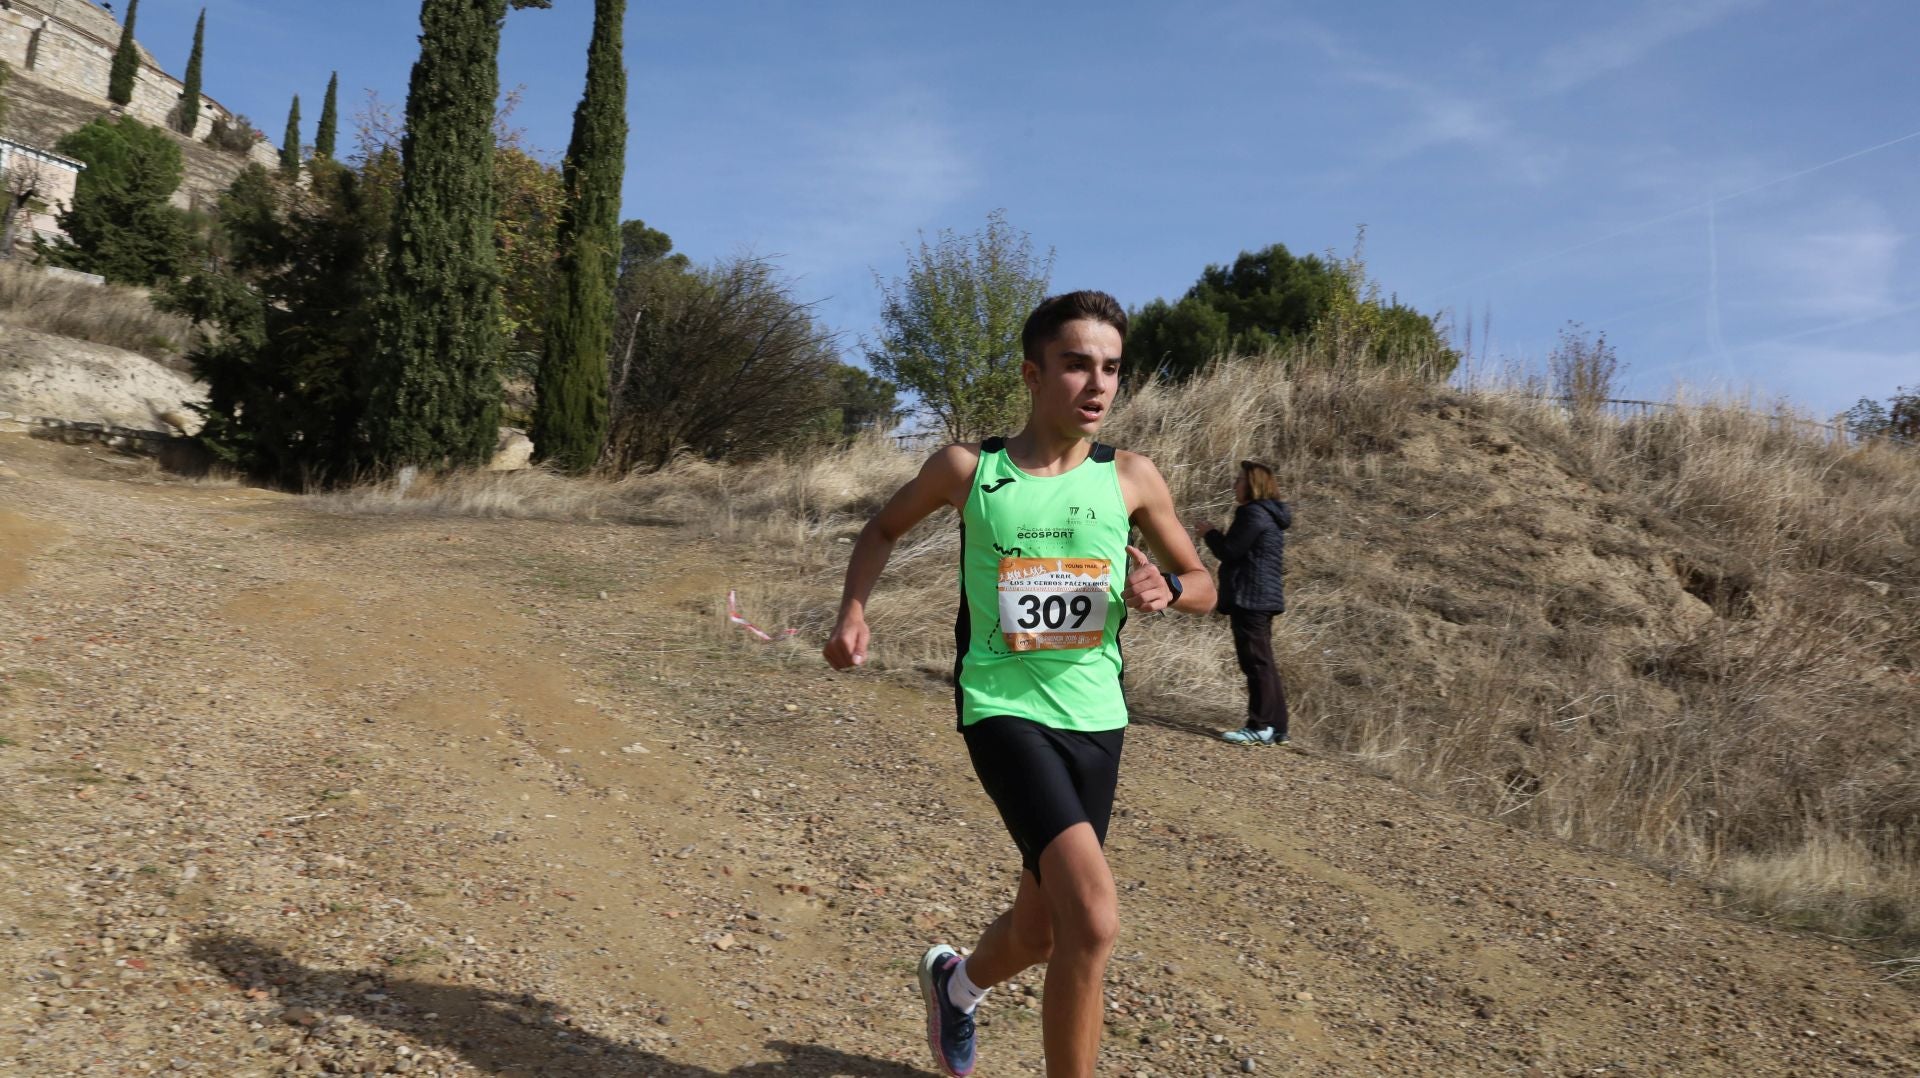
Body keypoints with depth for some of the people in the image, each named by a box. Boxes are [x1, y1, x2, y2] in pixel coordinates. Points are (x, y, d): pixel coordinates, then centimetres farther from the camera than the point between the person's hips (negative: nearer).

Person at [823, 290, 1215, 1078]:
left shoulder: (1131, 478, 0)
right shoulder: (966, 469, -4)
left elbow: (1204, 588, 11)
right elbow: (884, 528, 15)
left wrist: (1166, 588, -13)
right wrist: (853, 610, -2)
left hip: (1096, 719, 4)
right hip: (1005, 710, -4)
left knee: (1040, 930, 18)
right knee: (1093, 922, -22)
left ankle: (955, 982, 52)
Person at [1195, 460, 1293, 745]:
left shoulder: (1254, 514, -15)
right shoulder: (1269, 514, 19)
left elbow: (1229, 551, -15)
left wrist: (1210, 534, 1)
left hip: (1251, 600, -11)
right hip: (1263, 598, 11)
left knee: (1256, 661, -7)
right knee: (1263, 663, 13)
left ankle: (1260, 727, -4)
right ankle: (1276, 726, 17)